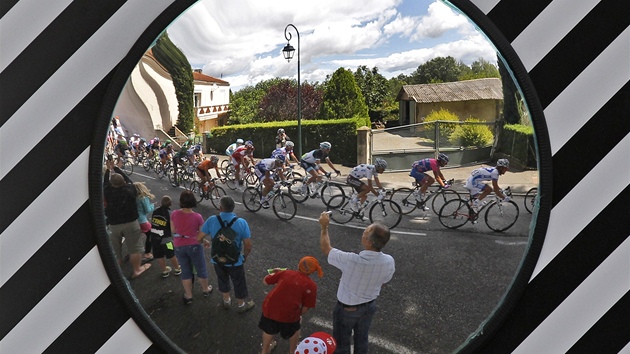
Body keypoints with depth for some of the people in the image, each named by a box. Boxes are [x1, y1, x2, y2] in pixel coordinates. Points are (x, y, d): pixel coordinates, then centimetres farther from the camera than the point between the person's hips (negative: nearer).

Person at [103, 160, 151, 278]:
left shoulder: (108, 192, -10)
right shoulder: (129, 189, -12)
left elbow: (105, 182, 9)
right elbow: (127, 179, 4)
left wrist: (109, 169, 20)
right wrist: (115, 168, 12)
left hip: (114, 224, 2)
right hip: (130, 222, -2)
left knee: (115, 249, 18)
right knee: (134, 248, 7)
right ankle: (137, 269, 15)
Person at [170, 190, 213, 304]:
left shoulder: (174, 214, -11)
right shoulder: (197, 217, -18)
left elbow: (173, 231, 1)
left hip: (179, 246, 3)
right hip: (194, 246, -2)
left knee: (185, 271, 18)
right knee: (201, 269, 18)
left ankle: (188, 296, 28)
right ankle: (206, 290, 37)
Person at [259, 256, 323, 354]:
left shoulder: (285, 273, 1)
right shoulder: (311, 285, -6)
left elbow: (265, 281, 10)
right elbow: (306, 308, -4)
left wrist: (274, 273, 29)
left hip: (270, 308, 3)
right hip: (289, 314, -3)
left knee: (268, 330, 32)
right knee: (294, 330, 31)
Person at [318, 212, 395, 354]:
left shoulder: (351, 260, -39)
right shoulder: (389, 262, -24)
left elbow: (326, 248, -21)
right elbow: (382, 283, -3)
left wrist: (324, 227, -9)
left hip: (347, 309, -4)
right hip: (369, 306, 4)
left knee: (341, 343, 21)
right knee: (362, 339, 29)